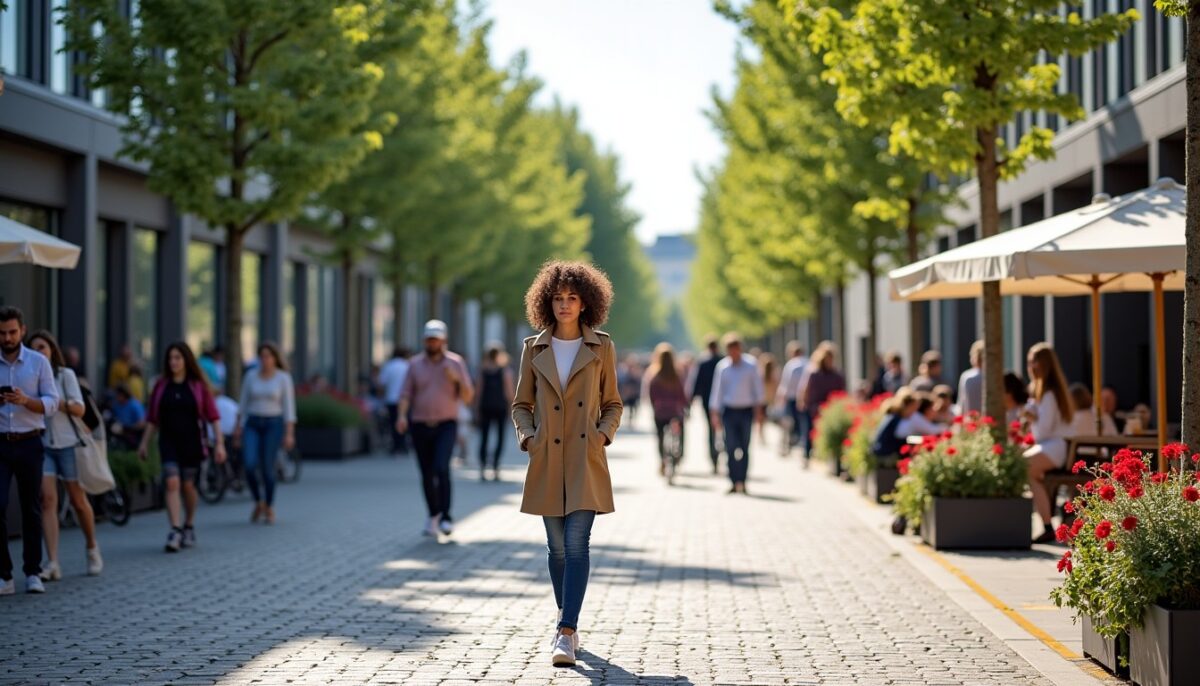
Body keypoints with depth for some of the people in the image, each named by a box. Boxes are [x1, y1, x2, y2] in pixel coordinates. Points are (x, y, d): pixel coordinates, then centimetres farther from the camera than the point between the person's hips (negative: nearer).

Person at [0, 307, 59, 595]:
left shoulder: (39, 362, 3)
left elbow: (52, 403, -1)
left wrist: (26, 400, -19)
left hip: (29, 443, 0)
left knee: (31, 509, 6)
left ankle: (33, 573, 13)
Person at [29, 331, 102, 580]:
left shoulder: (65, 374, 0)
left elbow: (79, 409, -8)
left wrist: (54, 401, -21)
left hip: (67, 443, -2)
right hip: (41, 444, 2)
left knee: (78, 500, 7)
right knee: (47, 499, -12)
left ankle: (92, 549, 30)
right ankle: (52, 563, -16)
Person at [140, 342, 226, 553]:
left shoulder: (198, 386, 0)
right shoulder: (161, 385, 5)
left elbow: (213, 416, -3)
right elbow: (152, 418, 10)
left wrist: (219, 443, -9)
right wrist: (145, 442, 5)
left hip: (192, 442, -1)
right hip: (169, 442, 1)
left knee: (188, 485, 7)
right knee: (172, 483, -13)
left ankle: (189, 526, 29)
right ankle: (175, 531, -18)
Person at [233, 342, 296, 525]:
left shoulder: (284, 378, -4)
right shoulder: (250, 376, 3)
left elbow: (289, 407, -5)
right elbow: (243, 404, 9)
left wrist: (289, 434, -10)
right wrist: (238, 428, 4)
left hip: (273, 425, -2)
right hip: (252, 424, 2)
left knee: (267, 468, -3)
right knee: (249, 465, -15)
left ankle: (269, 508, 18)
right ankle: (258, 502, 9)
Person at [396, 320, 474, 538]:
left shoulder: (456, 363, -1)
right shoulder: (415, 364, 3)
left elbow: (468, 397, -3)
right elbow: (406, 395, -2)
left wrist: (456, 379, -21)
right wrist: (401, 416, -20)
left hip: (446, 425, -2)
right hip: (421, 427, 2)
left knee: (441, 468, -22)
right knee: (427, 476, 6)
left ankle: (446, 517, -18)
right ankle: (433, 516, 24)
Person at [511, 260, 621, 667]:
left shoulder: (601, 348, 4)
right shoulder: (534, 349, 6)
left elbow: (613, 403, 11)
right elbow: (521, 404, 12)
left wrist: (604, 433, -7)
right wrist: (526, 435, -5)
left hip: (585, 459, -2)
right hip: (547, 461, 2)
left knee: (577, 544, -12)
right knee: (557, 548, 9)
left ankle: (566, 634, -16)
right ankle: (568, 624, 27)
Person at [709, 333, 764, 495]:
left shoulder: (751, 364, 2)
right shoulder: (722, 366, 5)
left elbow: (757, 387, 6)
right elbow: (717, 390, 9)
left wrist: (758, 410, 2)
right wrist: (715, 413, 5)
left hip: (746, 410, -1)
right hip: (729, 410, 1)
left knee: (745, 448, 0)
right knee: (731, 448, -4)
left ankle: (742, 481, 5)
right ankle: (734, 482, -2)